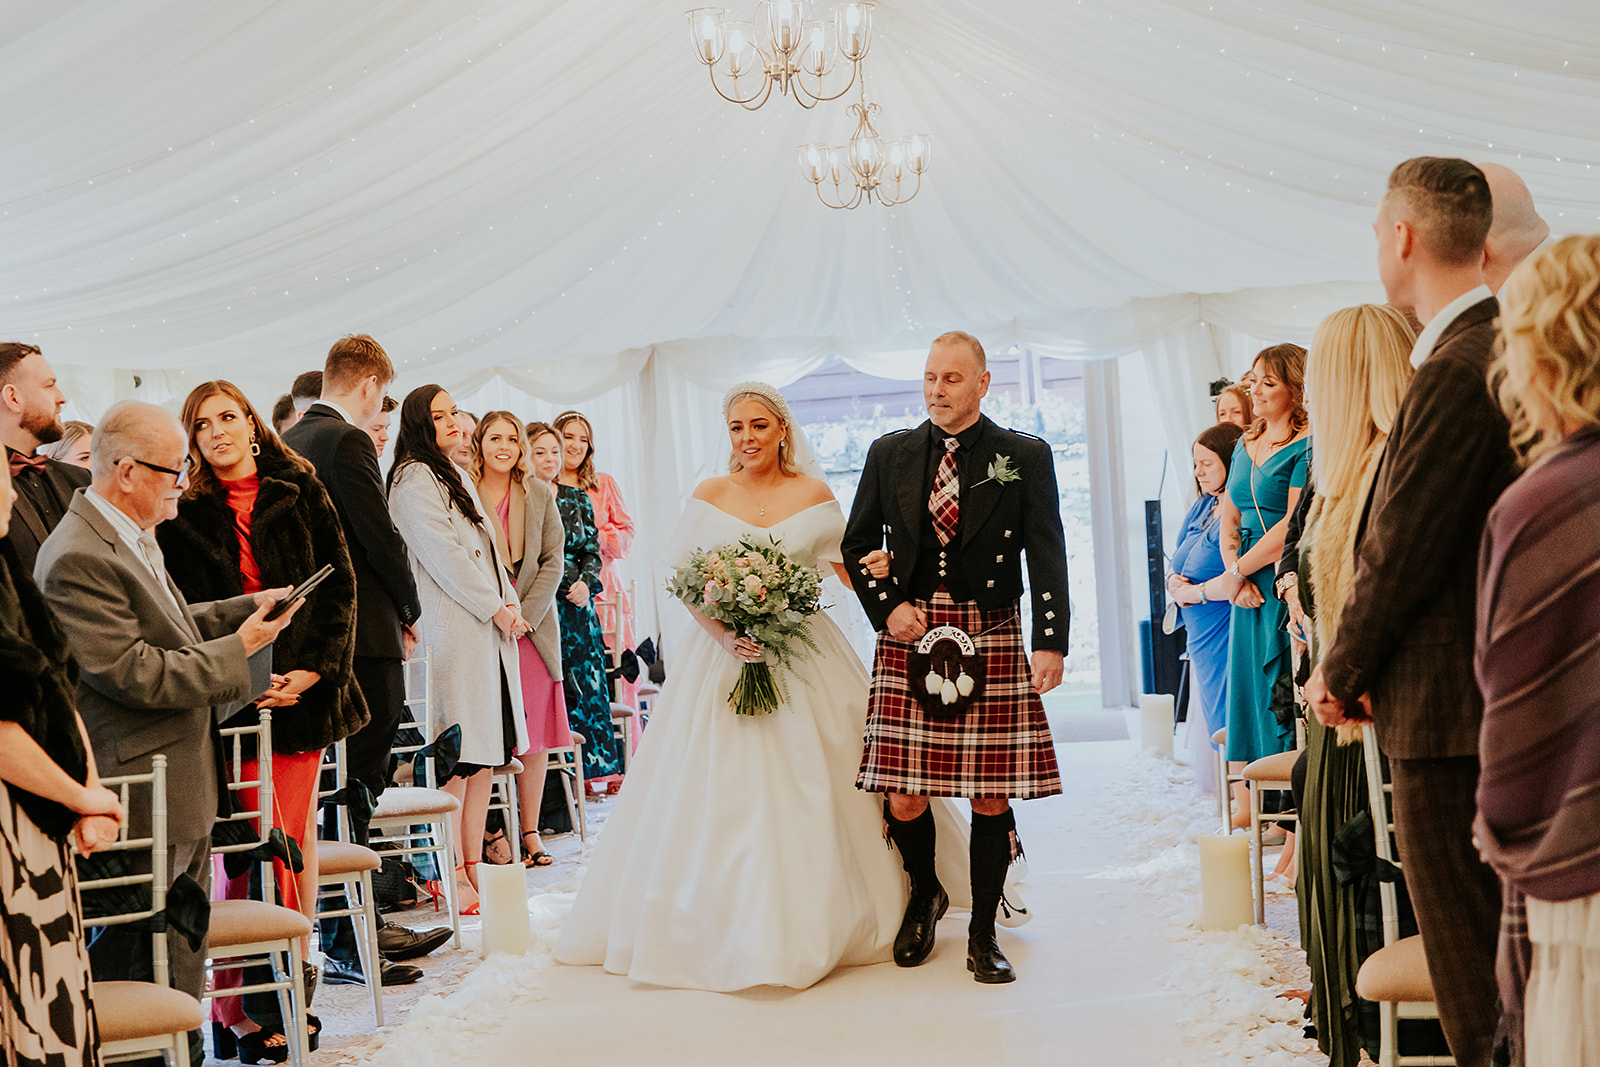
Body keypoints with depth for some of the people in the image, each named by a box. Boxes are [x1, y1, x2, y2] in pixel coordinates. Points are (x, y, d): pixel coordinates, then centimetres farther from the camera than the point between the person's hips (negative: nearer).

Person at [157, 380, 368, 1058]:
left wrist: (315, 668, -6)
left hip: (306, 685, 2)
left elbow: (339, 582, 5)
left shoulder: (301, 493, 8)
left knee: (297, 830, 2)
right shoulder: (184, 513, 5)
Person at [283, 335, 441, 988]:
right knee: (356, 784, -4)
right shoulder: (347, 442, -13)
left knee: (351, 783, 15)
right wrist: (409, 610, 1)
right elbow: (381, 537, -16)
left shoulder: (287, 442, 14)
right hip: (363, 633, -9)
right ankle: (343, 944, 1)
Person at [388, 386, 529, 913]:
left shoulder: (455, 475, 23)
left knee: (485, 751, 8)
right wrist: (495, 608, -10)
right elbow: (442, 554, -14)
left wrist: (510, 602, 9)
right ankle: (452, 875, -4)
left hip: (488, 630, 9)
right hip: (452, 628, -9)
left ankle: (473, 865, 13)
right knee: (457, 755, -9)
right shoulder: (415, 478, -7)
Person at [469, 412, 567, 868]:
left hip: (533, 625, 3)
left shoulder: (539, 494, 8)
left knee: (532, 734, 4)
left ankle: (529, 831, 12)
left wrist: (526, 614, -6)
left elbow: (553, 560, 6)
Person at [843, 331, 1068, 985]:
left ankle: (983, 933, 17)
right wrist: (888, 608, -1)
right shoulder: (889, 454, 9)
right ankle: (924, 894, 30)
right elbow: (857, 544, 16)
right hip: (909, 636, 2)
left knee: (991, 796, 0)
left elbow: (1047, 557, -1)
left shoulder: (1025, 457, 3)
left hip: (991, 638, -1)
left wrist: (1051, 643, -10)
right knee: (902, 797, 0)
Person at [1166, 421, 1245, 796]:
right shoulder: (1201, 507, 15)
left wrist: (1195, 592, -11)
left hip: (1228, 632, -9)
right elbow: (1177, 563, 19)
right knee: (1211, 721, 10)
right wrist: (1174, 581, -4)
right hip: (1200, 634, 9)